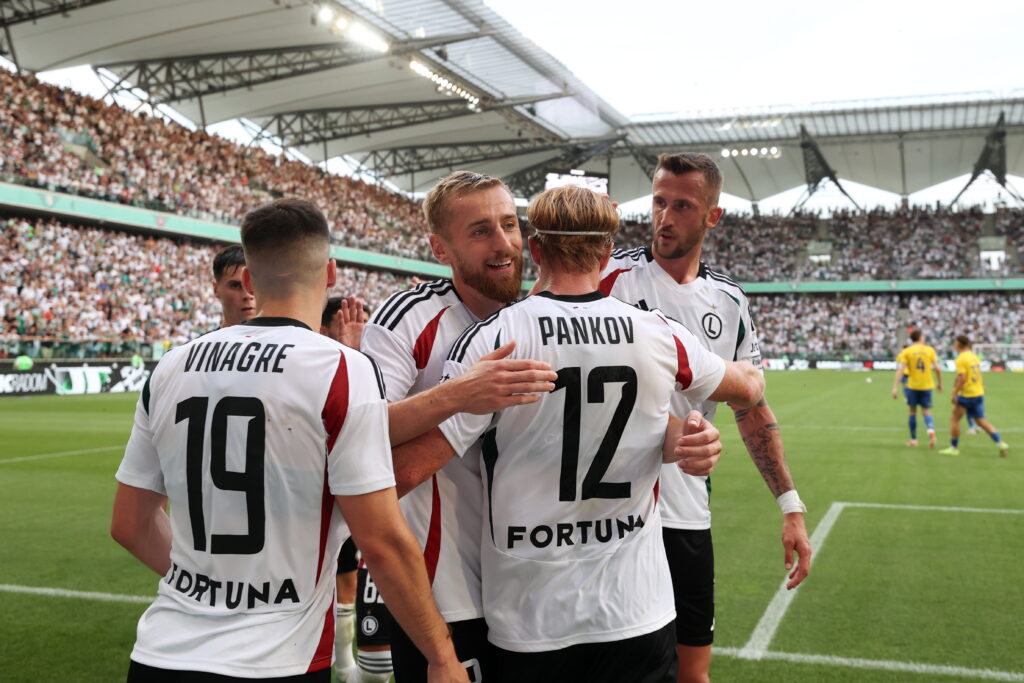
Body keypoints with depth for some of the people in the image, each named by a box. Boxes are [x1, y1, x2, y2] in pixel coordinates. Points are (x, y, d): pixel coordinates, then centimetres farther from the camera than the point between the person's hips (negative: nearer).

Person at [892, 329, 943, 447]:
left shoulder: (906, 352, -2)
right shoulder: (930, 350, 2)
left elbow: (900, 370, -11)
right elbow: (937, 368, -2)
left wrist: (895, 387, -13)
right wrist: (939, 383, 12)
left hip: (912, 385, -1)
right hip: (927, 385, 1)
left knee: (913, 412, 11)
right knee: (926, 412, 7)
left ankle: (913, 439, 17)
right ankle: (931, 429, -23)